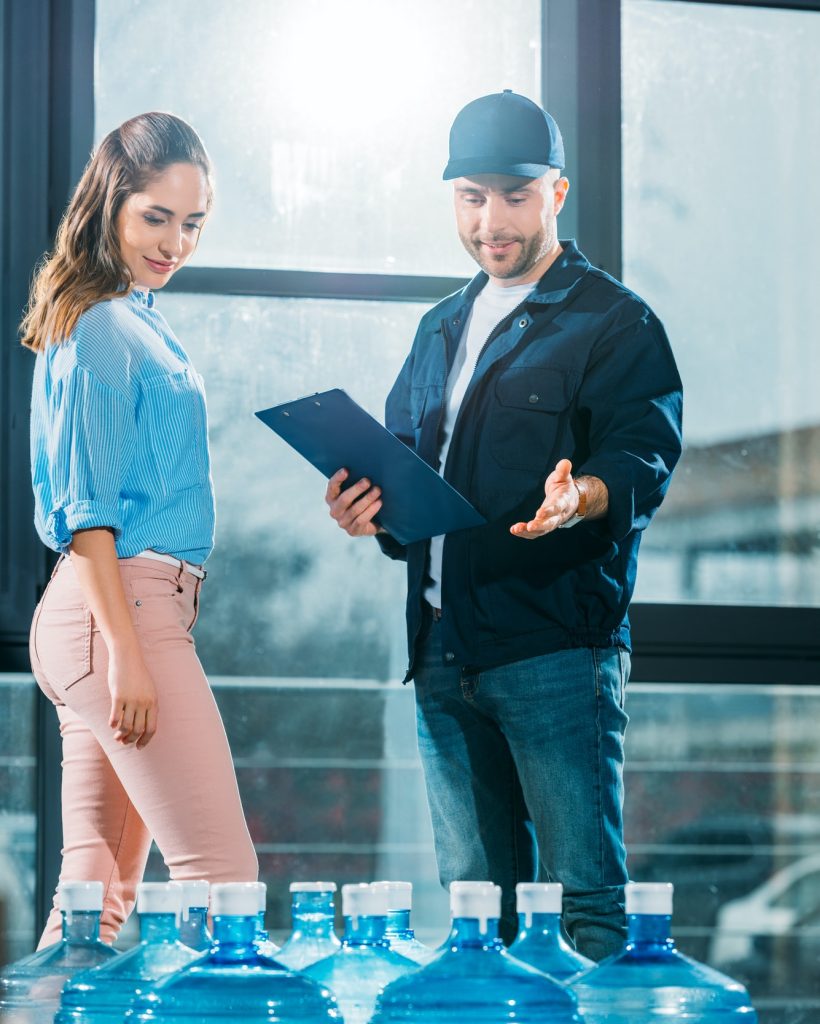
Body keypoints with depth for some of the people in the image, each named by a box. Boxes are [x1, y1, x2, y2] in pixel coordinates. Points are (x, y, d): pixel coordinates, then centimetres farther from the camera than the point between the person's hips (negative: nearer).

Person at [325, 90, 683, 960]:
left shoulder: (614, 323, 1)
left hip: (557, 644, -7)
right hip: (443, 652, 7)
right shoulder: (441, 331, 22)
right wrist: (367, 506, 6)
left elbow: (644, 456, -12)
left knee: (586, 901, -10)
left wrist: (583, 495, -34)